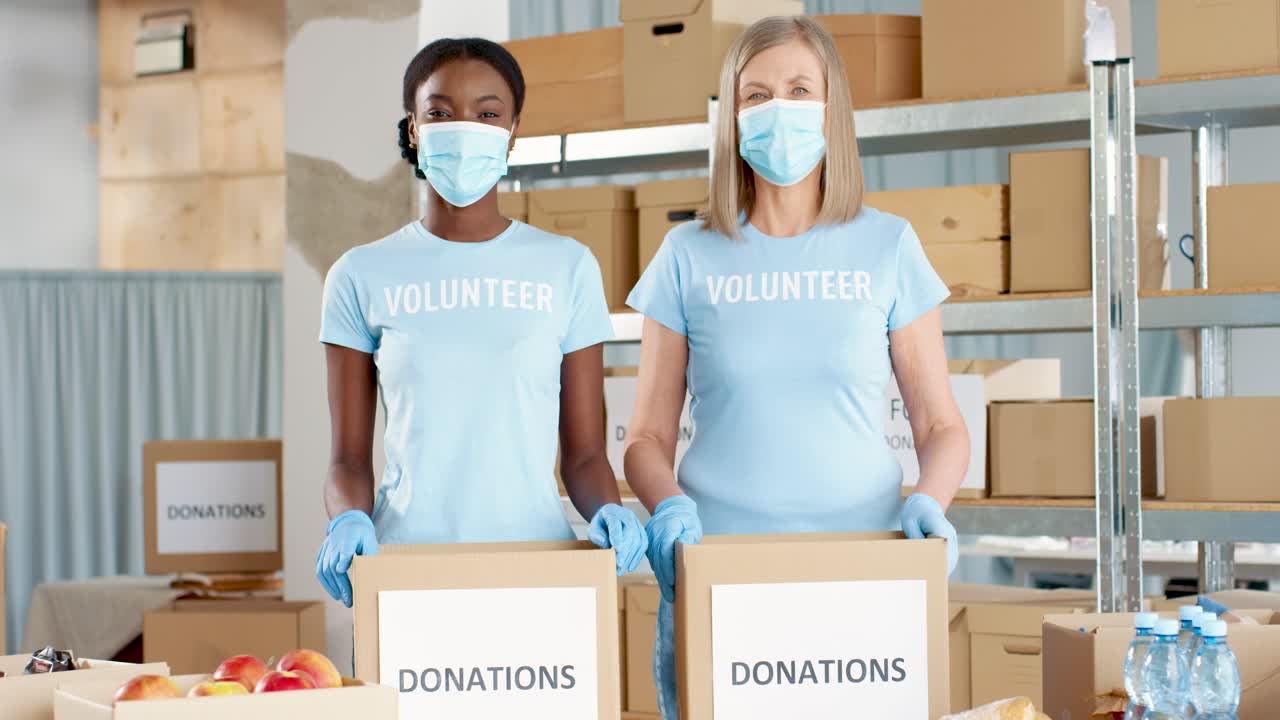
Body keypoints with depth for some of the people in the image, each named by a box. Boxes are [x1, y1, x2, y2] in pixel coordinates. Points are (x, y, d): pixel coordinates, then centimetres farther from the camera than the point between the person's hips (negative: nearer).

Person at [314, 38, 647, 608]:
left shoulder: (567, 267, 9)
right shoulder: (364, 276, 7)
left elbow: (584, 453, 9)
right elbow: (350, 458, 8)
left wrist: (607, 511, -12)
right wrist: (348, 519, -13)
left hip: (536, 550, 1)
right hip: (403, 562, 0)